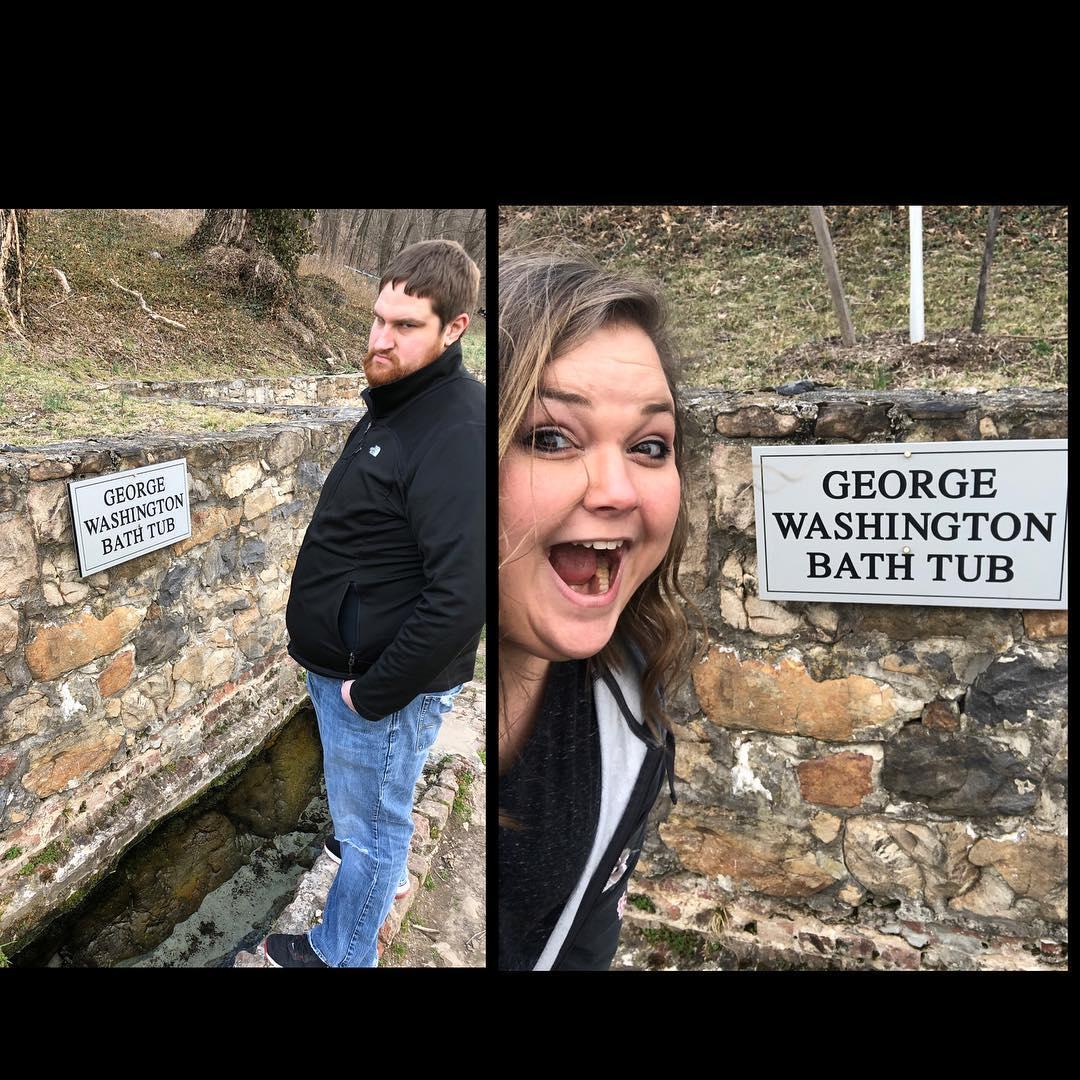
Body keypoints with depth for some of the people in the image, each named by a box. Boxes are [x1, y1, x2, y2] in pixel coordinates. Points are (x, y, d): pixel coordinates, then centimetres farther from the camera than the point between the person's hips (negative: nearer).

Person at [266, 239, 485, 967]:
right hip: (346, 658, 9)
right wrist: (343, 666, 13)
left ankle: (340, 955, 35)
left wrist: (373, 690, -19)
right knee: (374, 808, 30)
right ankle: (380, 866, 55)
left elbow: (461, 596, -30)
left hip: (385, 678, -9)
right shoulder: (399, 399, 6)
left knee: (370, 826, 13)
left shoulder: (458, 431, -26)